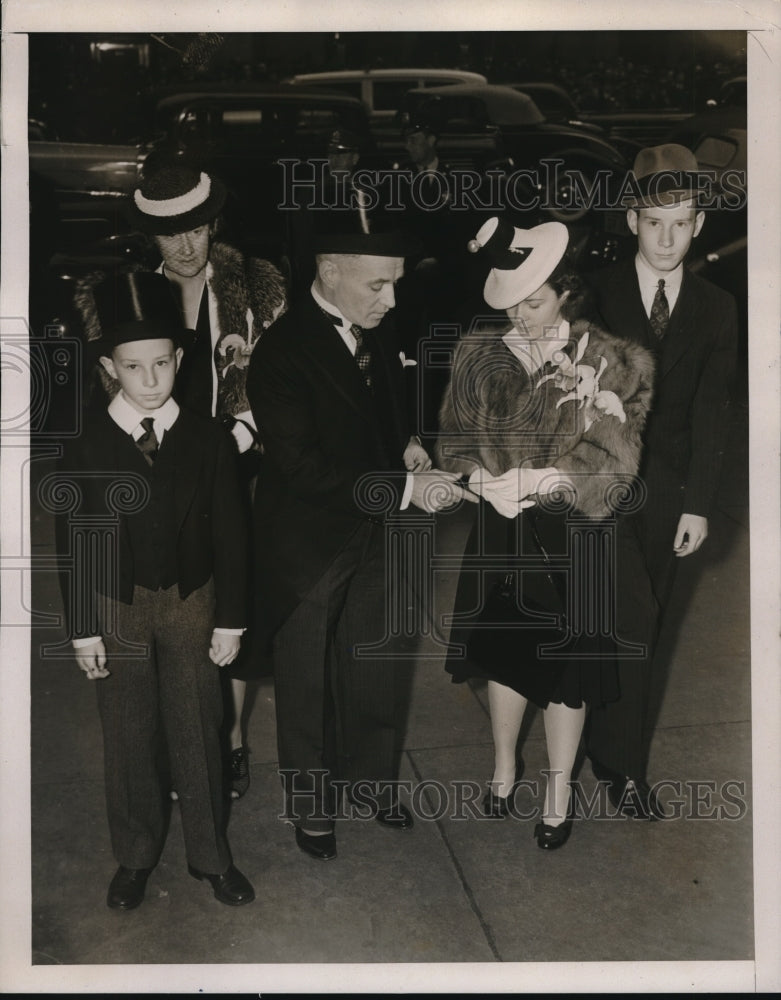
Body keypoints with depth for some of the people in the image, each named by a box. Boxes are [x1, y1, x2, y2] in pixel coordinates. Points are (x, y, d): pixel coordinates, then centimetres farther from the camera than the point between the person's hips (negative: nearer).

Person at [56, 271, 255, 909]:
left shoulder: (208, 440, -7)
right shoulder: (87, 450, -8)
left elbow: (230, 535, -3)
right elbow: (74, 545, -3)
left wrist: (231, 619, -3)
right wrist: (83, 628, -3)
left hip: (193, 602, 0)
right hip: (118, 606, 0)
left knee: (198, 734, 10)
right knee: (128, 737, 13)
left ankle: (210, 855, 30)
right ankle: (135, 856, 34)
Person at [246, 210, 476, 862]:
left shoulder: (378, 332, -1)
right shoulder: (283, 352, -23)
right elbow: (304, 468, -27)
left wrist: (408, 444, -4)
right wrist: (404, 487, -28)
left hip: (372, 538, 6)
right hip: (309, 548, -5)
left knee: (374, 673, 20)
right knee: (308, 686, 14)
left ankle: (371, 778, 44)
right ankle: (312, 806, 37)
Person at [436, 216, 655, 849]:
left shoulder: (607, 363, -10)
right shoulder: (483, 352, -1)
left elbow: (609, 462, -12)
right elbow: (456, 434, 5)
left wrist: (538, 480, -22)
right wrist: (486, 479, -14)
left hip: (570, 533, -3)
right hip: (501, 529, 3)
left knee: (566, 665, 8)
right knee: (505, 652, 17)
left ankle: (560, 790, 29)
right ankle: (505, 765, 40)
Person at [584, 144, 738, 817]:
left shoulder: (716, 309, 5)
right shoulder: (597, 294, -1)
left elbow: (711, 410, 2)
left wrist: (698, 503, -3)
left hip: (666, 489, 3)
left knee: (643, 628, 9)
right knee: (633, 617, -10)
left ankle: (603, 740, 27)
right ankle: (625, 765, 6)